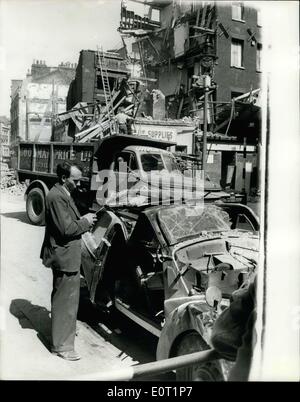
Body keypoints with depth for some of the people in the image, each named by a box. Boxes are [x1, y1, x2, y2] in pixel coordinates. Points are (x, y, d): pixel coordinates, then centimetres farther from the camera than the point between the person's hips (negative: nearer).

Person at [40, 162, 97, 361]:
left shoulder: (64, 194, 10)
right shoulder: (56, 197, -22)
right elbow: (66, 229, -26)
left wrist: (84, 220, 1)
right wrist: (85, 221, -13)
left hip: (66, 256, 11)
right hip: (65, 257, -11)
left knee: (63, 298, 25)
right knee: (66, 301, -1)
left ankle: (65, 328, 44)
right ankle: (62, 345, 11)